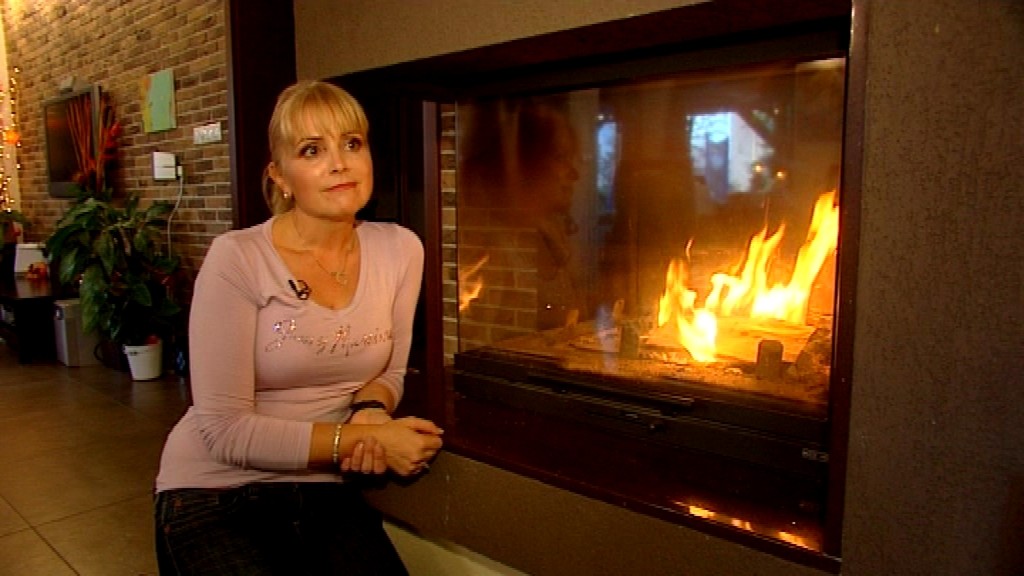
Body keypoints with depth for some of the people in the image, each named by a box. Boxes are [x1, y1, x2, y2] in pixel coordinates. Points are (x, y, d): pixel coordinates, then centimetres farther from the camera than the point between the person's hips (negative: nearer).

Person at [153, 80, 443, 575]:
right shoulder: (237, 259, -16)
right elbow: (226, 432, -17)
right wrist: (363, 439, -20)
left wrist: (370, 409, -12)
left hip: (322, 489, 3)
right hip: (214, 493, -3)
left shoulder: (400, 250, -4)